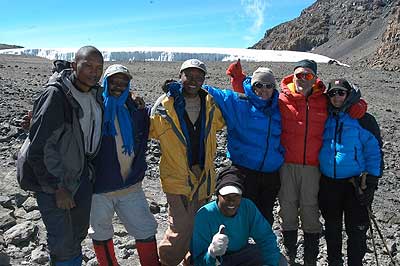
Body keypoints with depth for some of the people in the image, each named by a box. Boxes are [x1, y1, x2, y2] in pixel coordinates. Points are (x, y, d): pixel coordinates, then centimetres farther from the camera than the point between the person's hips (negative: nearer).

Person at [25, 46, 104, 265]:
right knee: (63, 242, -1)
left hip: (82, 177, 7)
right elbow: (39, 147, -21)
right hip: (51, 182, -6)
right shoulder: (55, 95, -21)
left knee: (79, 232, 20)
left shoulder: (96, 94, 0)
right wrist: (57, 188, -18)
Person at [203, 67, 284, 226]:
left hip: (271, 174, 5)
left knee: (266, 217, 17)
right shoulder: (237, 103, -5)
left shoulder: (277, 109, 9)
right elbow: (211, 93, -10)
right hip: (245, 172, -4)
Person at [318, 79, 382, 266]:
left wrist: (371, 181, -11)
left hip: (355, 182, -4)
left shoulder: (363, 119, -4)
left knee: (356, 229, 5)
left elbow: (373, 150, -5)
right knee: (332, 227, 17)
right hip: (328, 183, 4)